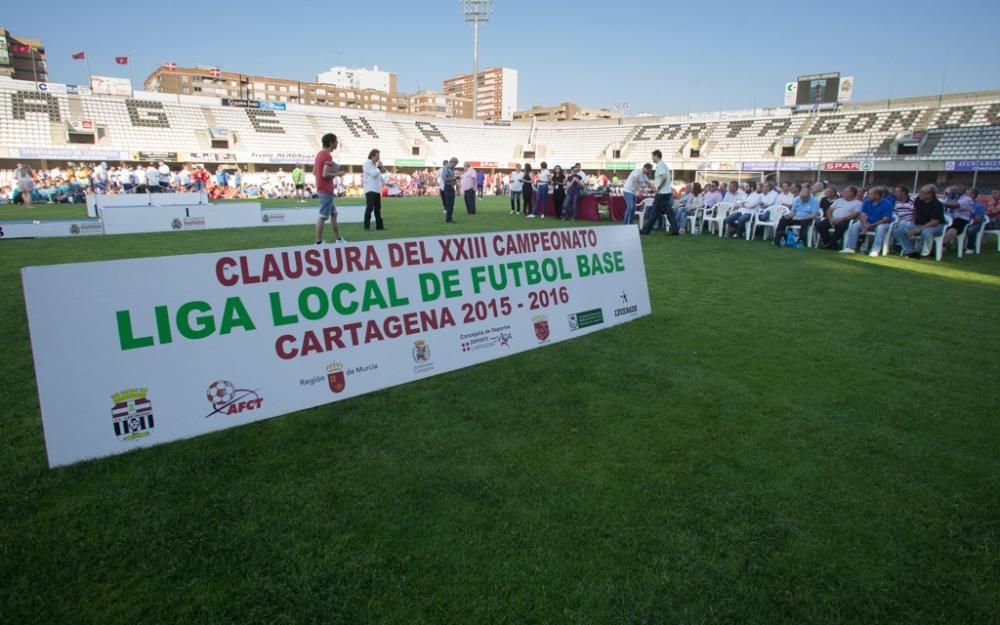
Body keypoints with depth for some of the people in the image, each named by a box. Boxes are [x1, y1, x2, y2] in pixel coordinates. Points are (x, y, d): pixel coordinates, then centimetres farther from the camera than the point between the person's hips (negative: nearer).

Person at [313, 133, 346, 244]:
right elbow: (325, 174, -24)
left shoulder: (319, 154, 14)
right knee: (323, 216, -6)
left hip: (322, 189, 10)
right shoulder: (327, 156, -16)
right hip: (326, 190, -10)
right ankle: (318, 242, -3)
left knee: (333, 213, 18)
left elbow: (314, 171, 18)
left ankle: (338, 239, 26)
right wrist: (337, 173, -8)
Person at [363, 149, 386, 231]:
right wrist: (379, 167, -7)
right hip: (370, 190, -8)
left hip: (377, 190, 8)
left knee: (377, 208, 10)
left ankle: (379, 226, 15)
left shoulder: (376, 164, 19)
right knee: (369, 208, -10)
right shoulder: (367, 164, -7)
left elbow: (380, 176, 25)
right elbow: (373, 174, -19)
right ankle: (367, 226, -7)